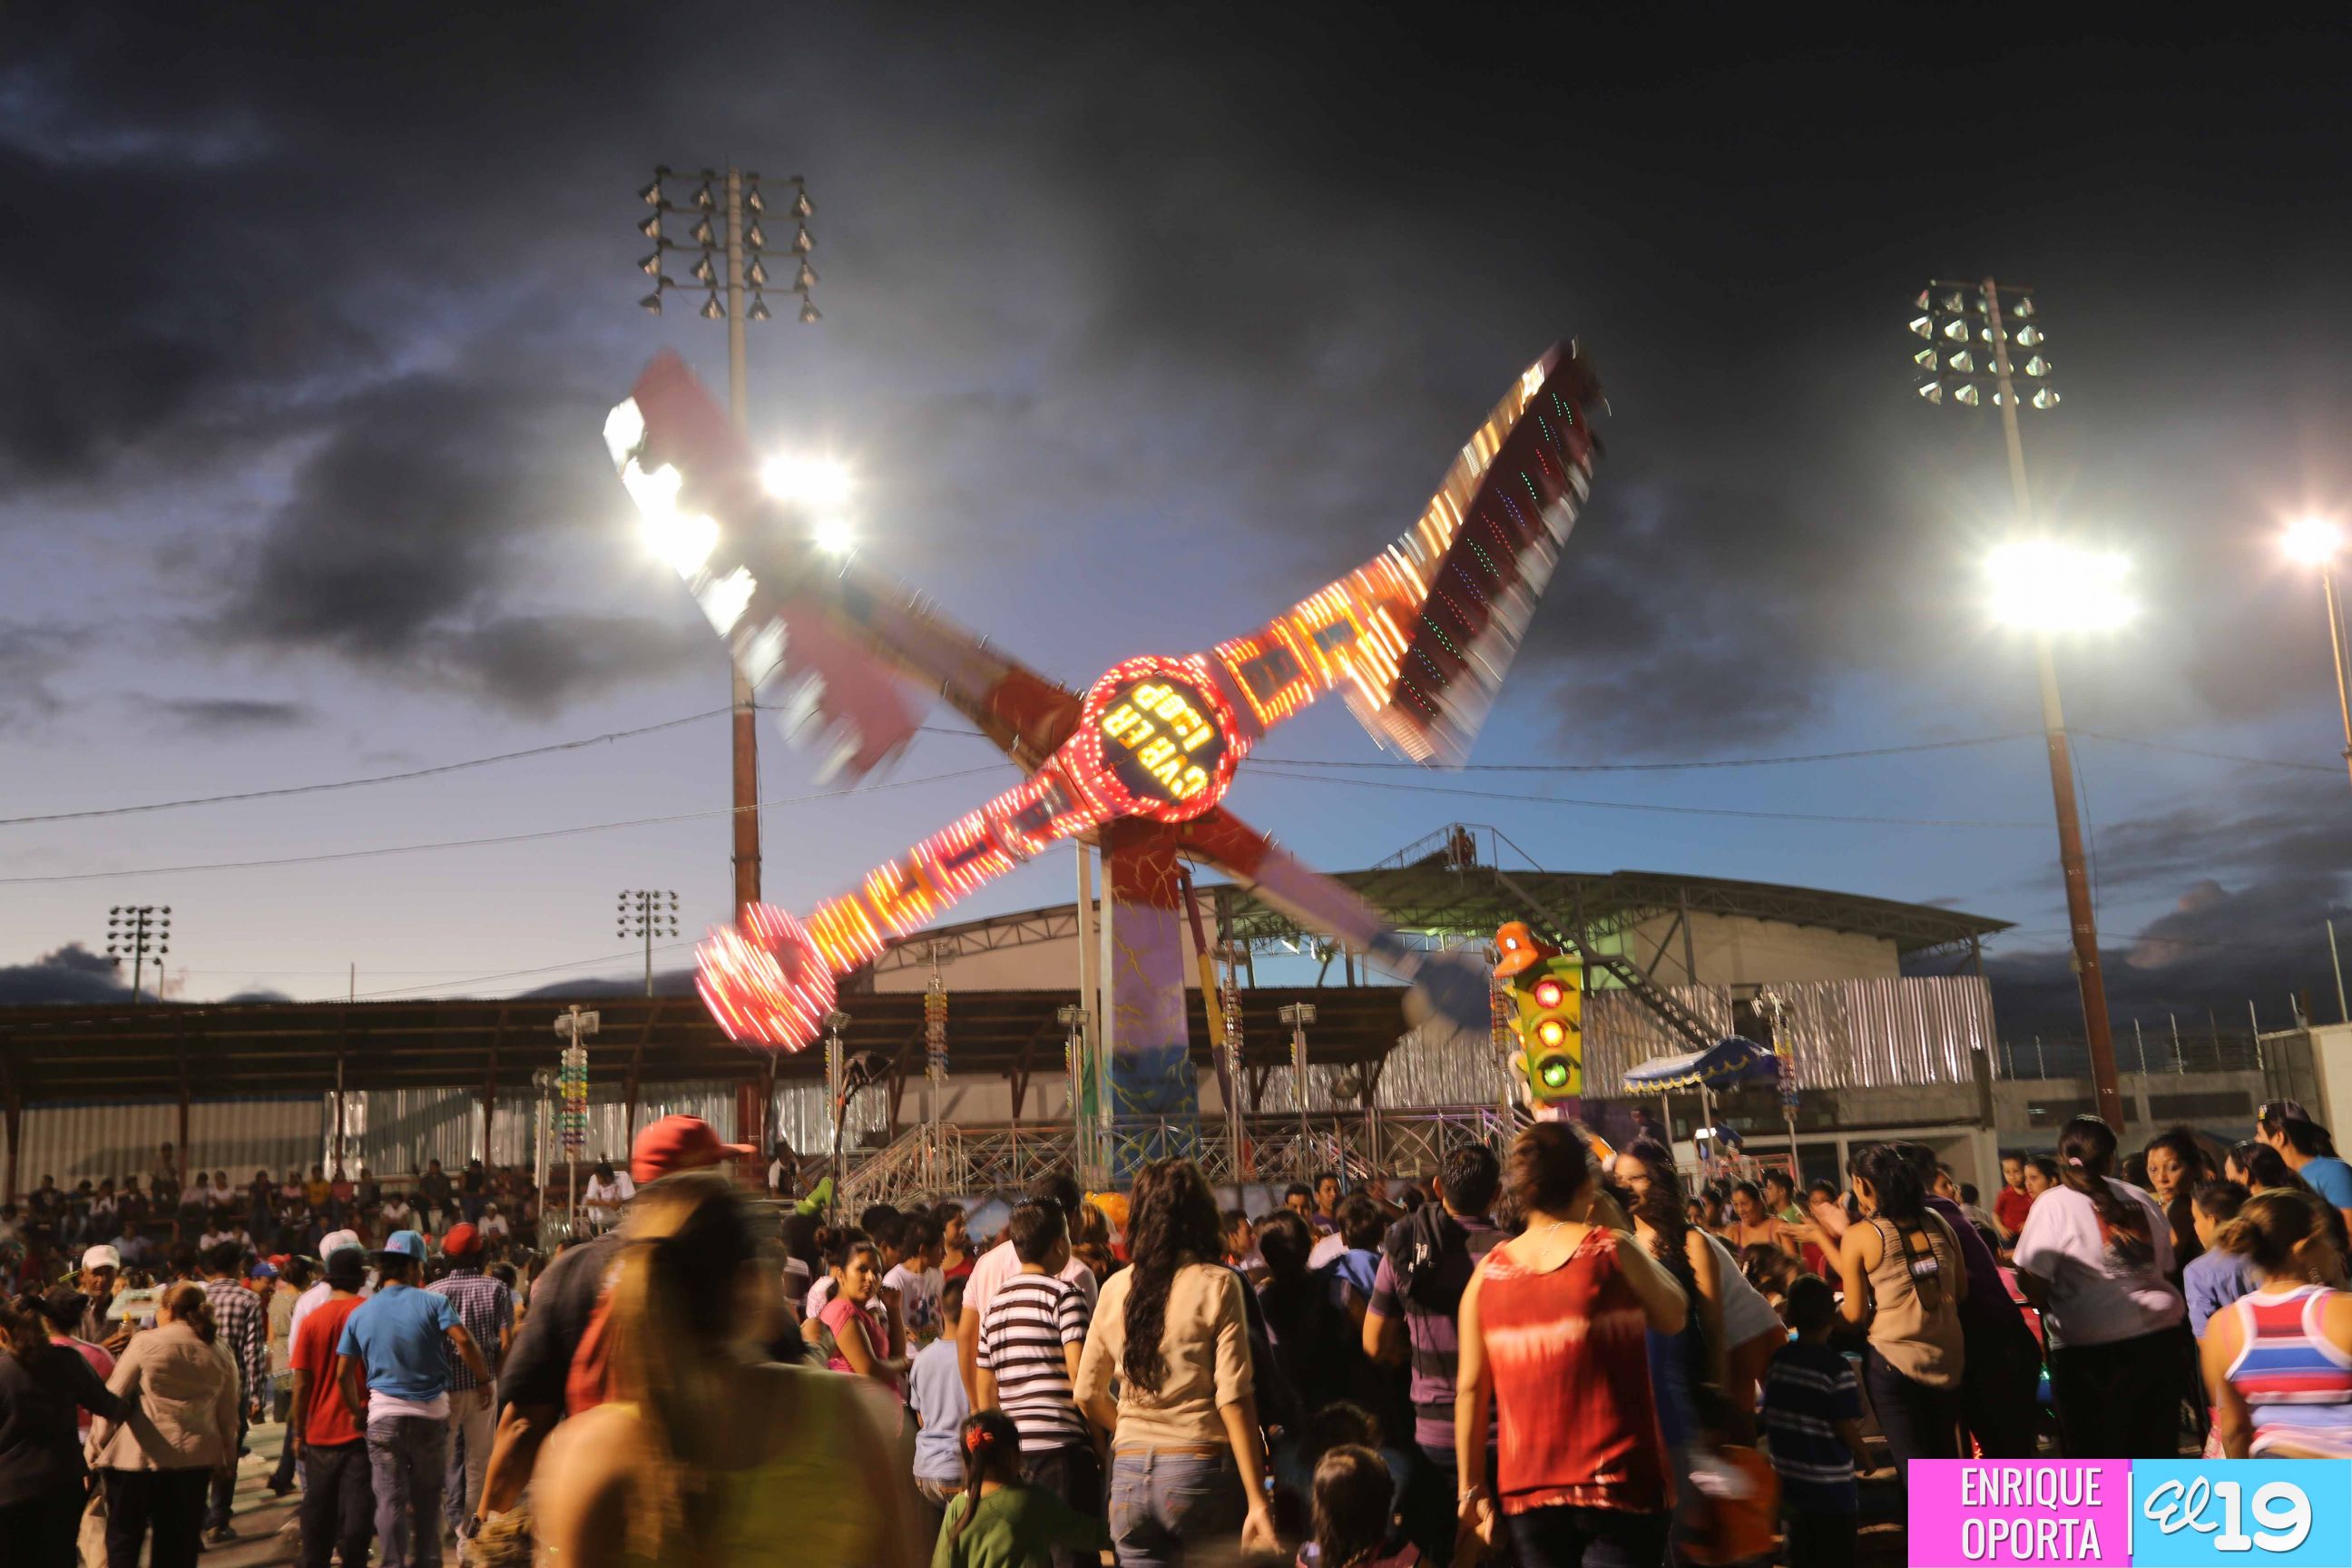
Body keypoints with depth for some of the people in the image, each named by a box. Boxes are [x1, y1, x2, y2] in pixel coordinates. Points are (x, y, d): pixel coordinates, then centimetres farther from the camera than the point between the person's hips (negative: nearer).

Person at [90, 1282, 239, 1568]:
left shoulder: (145, 1343, -5)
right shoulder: (219, 1352, 5)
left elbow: (112, 1399, -5)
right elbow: (228, 1414, 10)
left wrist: (96, 1447, 4)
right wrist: (227, 1459, 20)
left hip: (138, 1457, -3)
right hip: (195, 1459, 3)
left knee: (123, 1541, 11)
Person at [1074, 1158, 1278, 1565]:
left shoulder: (1115, 1288, 6)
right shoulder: (1216, 1284, -6)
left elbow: (1087, 1396, 13)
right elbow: (1234, 1399, -11)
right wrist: (1258, 1501, -10)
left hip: (1129, 1475, 4)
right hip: (1200, 1470, -4)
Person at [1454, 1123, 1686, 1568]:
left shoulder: (1487, 1274, 0)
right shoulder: (1612, 1251, -8)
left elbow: (1470, 1392, 1)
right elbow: (1674, 1318, 8)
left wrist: (1472, 1492, 8)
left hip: (1527, 1492, 3)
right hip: (1619, 1485, -3)